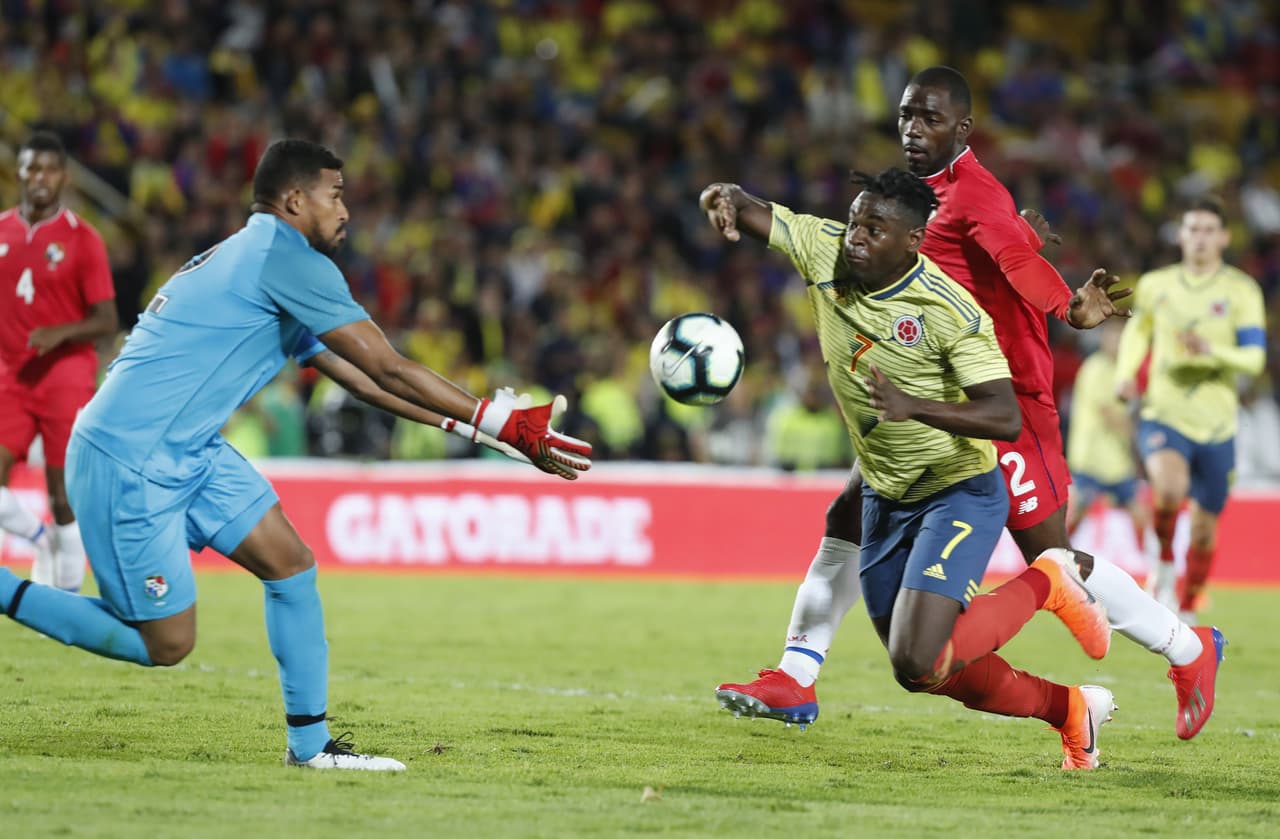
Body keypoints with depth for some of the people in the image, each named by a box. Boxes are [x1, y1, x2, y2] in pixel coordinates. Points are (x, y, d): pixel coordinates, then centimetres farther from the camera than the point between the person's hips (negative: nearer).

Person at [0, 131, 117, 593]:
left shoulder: (81, 238, -5)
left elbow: (107, 320, -7)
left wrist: (60, 333, -24)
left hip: (66, 376, -4)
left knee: (63, 498, -3)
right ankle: (42, 541, 19)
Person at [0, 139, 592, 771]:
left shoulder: (264, 264, 18)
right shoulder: (285, 256, -13)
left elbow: (366, 382, 19)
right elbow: (389, 370, -13)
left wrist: (480, 428, 14)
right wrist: (500, 424, -7)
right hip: (128, 461, -10)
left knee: (291, 564, 5)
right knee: (165, 644, -5)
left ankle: (310, 743, 10)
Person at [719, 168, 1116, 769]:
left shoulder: (951, 311, -24)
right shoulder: (824, 251, -9)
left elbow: (1006, 419, -29)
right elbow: (749, 211, -5)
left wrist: (914, 406, -43)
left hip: (959, 494, -7)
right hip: (884, 497, 7)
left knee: (919, 661, -23)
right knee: (933, 673, 13)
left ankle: (1046, 583, 2)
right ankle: (1071, 710, 36)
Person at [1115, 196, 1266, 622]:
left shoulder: (1241, 291, -3)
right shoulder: (1156, 285, 4)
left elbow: (1254, 359, -9)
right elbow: (1138, 329, 24)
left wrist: (1212, 351, -28)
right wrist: (1126, 372, 7)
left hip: (1216, 426, 1)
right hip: (1164, 416, -1)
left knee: (1204, 529, 8)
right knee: (1170, 487, -32)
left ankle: (1188, 610, 31)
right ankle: (1164, 559, -4)